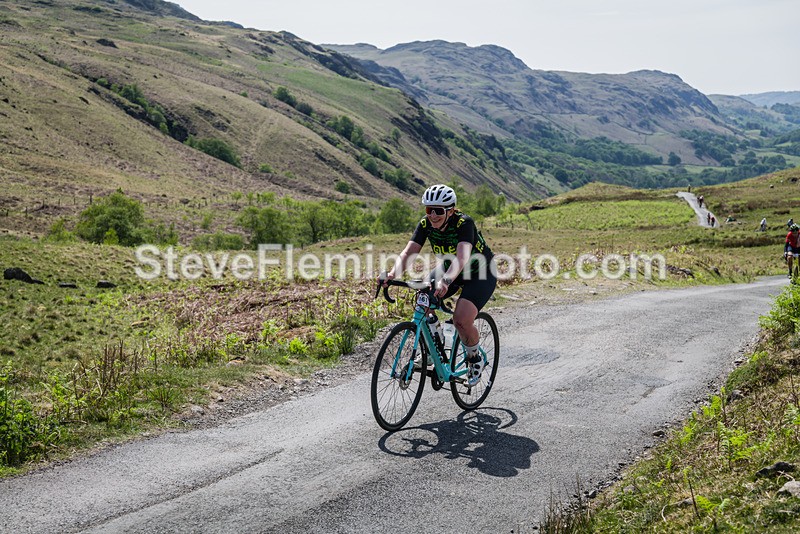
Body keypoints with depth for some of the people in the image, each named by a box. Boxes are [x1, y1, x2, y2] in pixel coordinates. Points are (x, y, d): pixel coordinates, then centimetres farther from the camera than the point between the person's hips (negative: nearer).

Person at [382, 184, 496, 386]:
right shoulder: (425, 224, -17)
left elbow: (462, 257, -47)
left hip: (481, 271, -6)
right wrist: (393, 274, -46)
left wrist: (446, 281, -64)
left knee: (461, 320, -24)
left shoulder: (463, 223, -32)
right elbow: (408, 252, -26)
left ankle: (475, 358, 6)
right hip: (449, 267, 6)